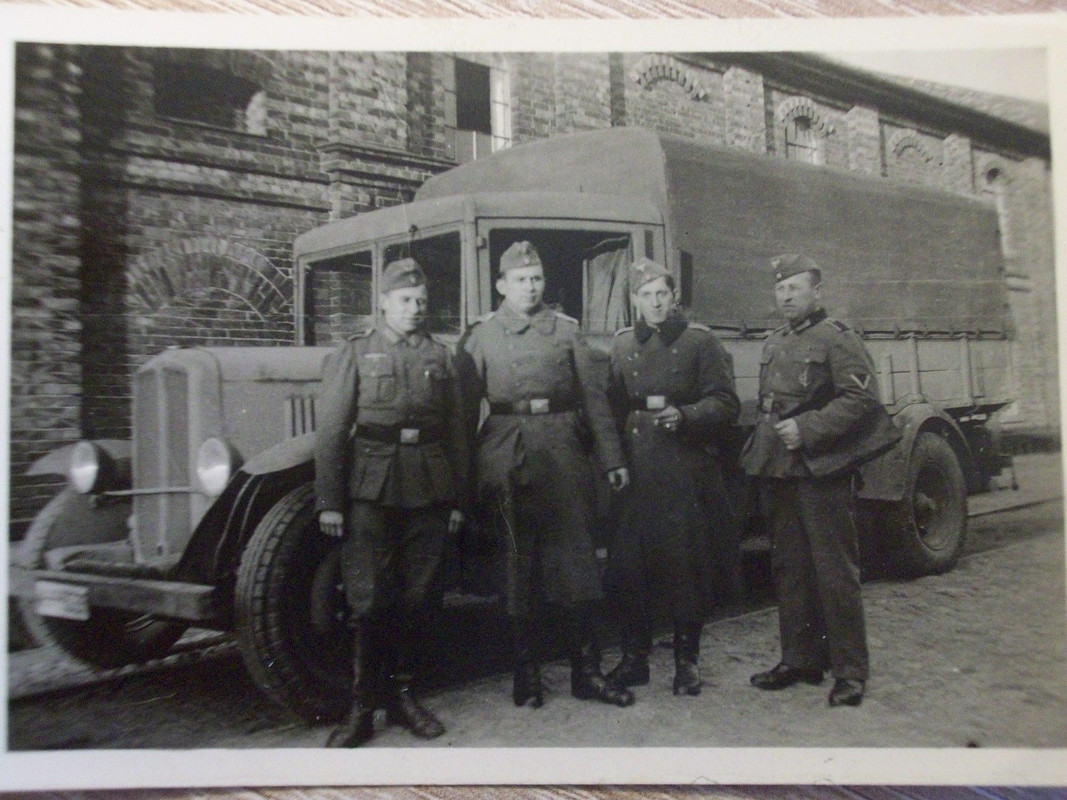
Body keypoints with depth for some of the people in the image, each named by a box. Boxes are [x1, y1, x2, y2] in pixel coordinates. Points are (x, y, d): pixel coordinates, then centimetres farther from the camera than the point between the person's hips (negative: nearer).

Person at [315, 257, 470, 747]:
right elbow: (332, 431, 1)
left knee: (419, 596, 7)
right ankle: (362, 709, 8)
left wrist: (458, 499, 6)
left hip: (428, 489, 3)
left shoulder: (440, 358, 13)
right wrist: (329, 501, -5)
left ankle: (402, 694, 21)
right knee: (370, 599, -3)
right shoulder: (354, 354, 6)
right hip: (371, 488, -3)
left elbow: (457, 432, 11)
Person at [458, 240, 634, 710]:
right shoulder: (481, 336, 6)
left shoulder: (565, 329, 10)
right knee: (518, 565, 7)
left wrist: (612, 459, 5)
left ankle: (587, 673, 16)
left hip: (563, 455, 1)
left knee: (575, 560, 4)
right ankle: (526, 675, 20)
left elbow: (593, 397, 8)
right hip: (508, 460, -1)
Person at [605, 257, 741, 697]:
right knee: (627, 567, 4)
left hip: (687, 474, -3)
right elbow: (612, 405, 12)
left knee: (687, 566, 4)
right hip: (634, 473, 3)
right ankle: (634, 658, 21)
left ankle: (687, 661, 20)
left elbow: (725, 404, -1)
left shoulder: (700, 340, 2)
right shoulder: (622, 345, 12)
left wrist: (684, 416, -18)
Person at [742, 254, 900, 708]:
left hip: (821, 470, -7)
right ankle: (799, 660, 23)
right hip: (777, 472, 7)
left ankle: (850, 671, 8)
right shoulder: (773, 345, 17)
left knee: (835, 571, -2)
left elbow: (861, 399, -14)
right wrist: (764, 443, 13)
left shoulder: (836, 338, -5)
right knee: (789, 568, 12)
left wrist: (807, 428, -18)